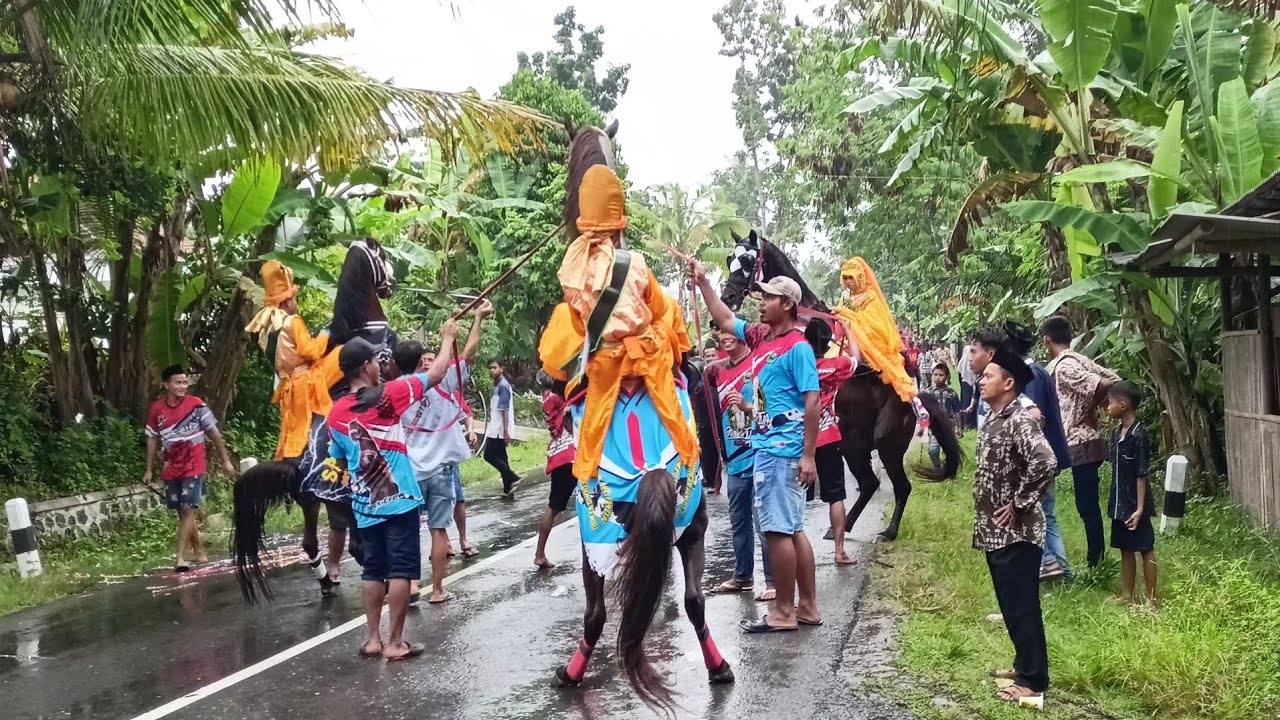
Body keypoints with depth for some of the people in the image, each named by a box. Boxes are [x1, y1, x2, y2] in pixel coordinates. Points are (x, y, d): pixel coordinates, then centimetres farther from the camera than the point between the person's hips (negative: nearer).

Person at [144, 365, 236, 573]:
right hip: (171, 469, 4)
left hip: (193, 467, -4)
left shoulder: (196, 405, -9)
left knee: (187, 509, -11)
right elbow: (152, 440, 9)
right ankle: (199, 552, 23)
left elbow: (214, 433, -3)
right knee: (182, 512, 10)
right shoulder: (156, 409, 0)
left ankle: (180, 557, -11)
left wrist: (226, 460, -3)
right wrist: (149, 469, 9)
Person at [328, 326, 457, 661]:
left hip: (364, 506, 5)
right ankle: (395, 643, 3)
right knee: (400, 571, 0)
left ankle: (372, 639, 17)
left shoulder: (336, 413, 3)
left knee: (373, 571, 13)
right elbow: (436, 374, -3)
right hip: (400, 500, -5)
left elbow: (340, 463, 14)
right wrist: (448, 338, 11)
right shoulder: (388, 394, -11)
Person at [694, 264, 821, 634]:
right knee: (792, 529, 12)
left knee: (778, 530, -5)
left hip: (782, 450, -9)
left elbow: (813, 402, -15)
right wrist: (702, 281, 21)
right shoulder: (760, 337, 12)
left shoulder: (797, 347, -11)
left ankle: (783, 612, 4)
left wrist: (808, 455, -19)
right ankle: (807, 606, 19)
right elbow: (725, 319, 27)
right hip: (767, 447, 9)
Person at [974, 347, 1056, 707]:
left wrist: (1019, 504, -23)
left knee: (1022, 606, -1)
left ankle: (1033, 681, 8)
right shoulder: (992, 420, 11)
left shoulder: (1020, 421, -18)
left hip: (1016, 533, -9)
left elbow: (1045, 462, -32)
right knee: (1010, 604, 19)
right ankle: (1024, 664, 32)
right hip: (995, 532, 9)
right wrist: (984, 522, 14)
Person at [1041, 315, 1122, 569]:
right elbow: (1116, 381, 9)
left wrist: (1089, 409, -8)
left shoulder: (1063, 366, -16)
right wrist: (1093, 409, 8)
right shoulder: (1079, 360, 11)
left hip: (1081, 443, -9)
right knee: (1088, 505, 15)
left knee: (1087, 506, -3)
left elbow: (1103, 385, -25)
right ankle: (1096, 560, 23)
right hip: (1087, 441, 9)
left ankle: (1095, 565, 3)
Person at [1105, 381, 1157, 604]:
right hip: (1120, 504, 8)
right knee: (1125, 549, 16)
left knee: (1145, 549, 4)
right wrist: (1114, 501, 15)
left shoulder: (1138, 436, -18)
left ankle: (1150, 598, 13)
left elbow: (1142, 475, -18)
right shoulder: (1117, 433, 6)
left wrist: (1140, 508, -19)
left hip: (1135, 505, -8)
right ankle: (1127, 594, 27)